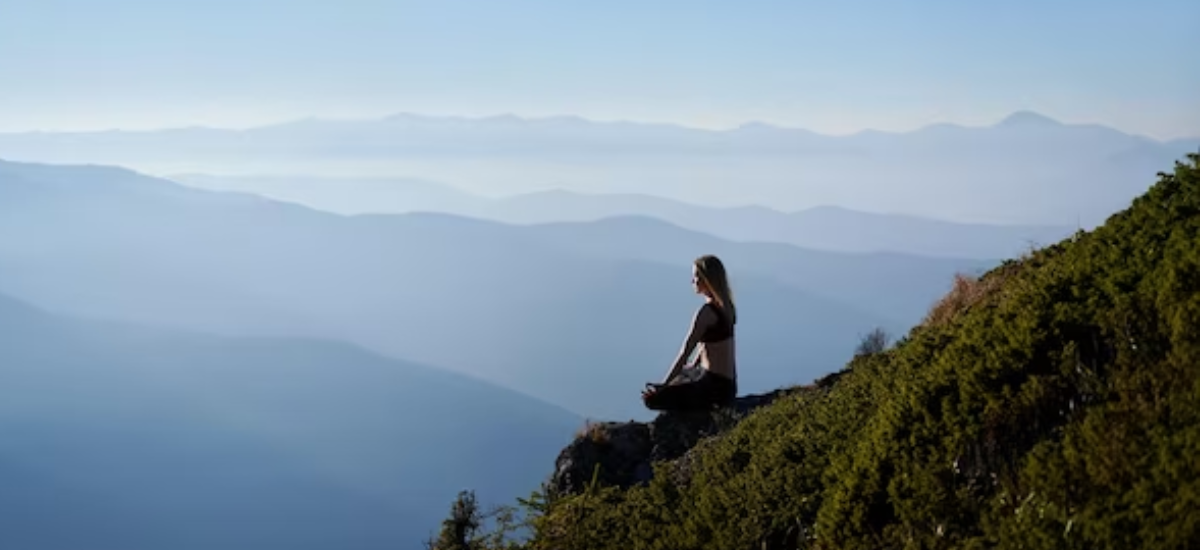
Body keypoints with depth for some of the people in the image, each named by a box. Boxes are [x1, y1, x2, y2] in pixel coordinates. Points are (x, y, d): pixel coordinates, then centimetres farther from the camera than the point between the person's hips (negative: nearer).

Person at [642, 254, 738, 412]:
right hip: (726, 381, 10)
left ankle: (708, 405, -3)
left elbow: (685, 353, -19)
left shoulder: (706, 312, -20)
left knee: (652, 398, -12)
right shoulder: (723, 306, 8)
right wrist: (691, 371, 22)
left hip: (715, 385, -10)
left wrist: (664, 386, -15)